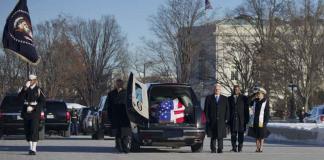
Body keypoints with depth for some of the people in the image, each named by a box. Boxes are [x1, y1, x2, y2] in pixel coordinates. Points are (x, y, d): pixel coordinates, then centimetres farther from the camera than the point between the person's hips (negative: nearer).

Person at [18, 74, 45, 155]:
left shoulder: (38, 90, -4)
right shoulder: (26, 88, 9)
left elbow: (42, 102, -7)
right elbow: (20, 96, -8)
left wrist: (33, 108, -16)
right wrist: (25, 87, -20)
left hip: (35, 112, -5)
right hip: (26, 112, 5)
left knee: (34, 130, -12)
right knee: (27, 130, 6)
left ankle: (33, 149, -14)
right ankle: (30, 148, 16)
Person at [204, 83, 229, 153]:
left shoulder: (225, 99, 12)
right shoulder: (209, 98, 9)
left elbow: (227, 110, 9)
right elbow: (206, 109, 6)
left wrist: (226, 119, -1)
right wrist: (207, 119, -3)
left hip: (221, 121, 0)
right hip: (212, 121, 0)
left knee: (220, 136, -2)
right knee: (213, 136, 2)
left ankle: (220, 149, 2)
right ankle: (213, 150, 7)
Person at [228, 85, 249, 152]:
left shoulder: (244, 98, 6)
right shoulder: (230, 98, 13)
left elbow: (246, 109, 3)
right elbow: (228, 109, 12)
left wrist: (247, 119, -4)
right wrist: (227, 119, 4)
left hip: (241, 119, -2)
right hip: (232, 119, 2)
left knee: (241, 133, 0)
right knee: (233, 133, -1)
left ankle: (240, 148, 4)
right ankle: (234, 147, 3)